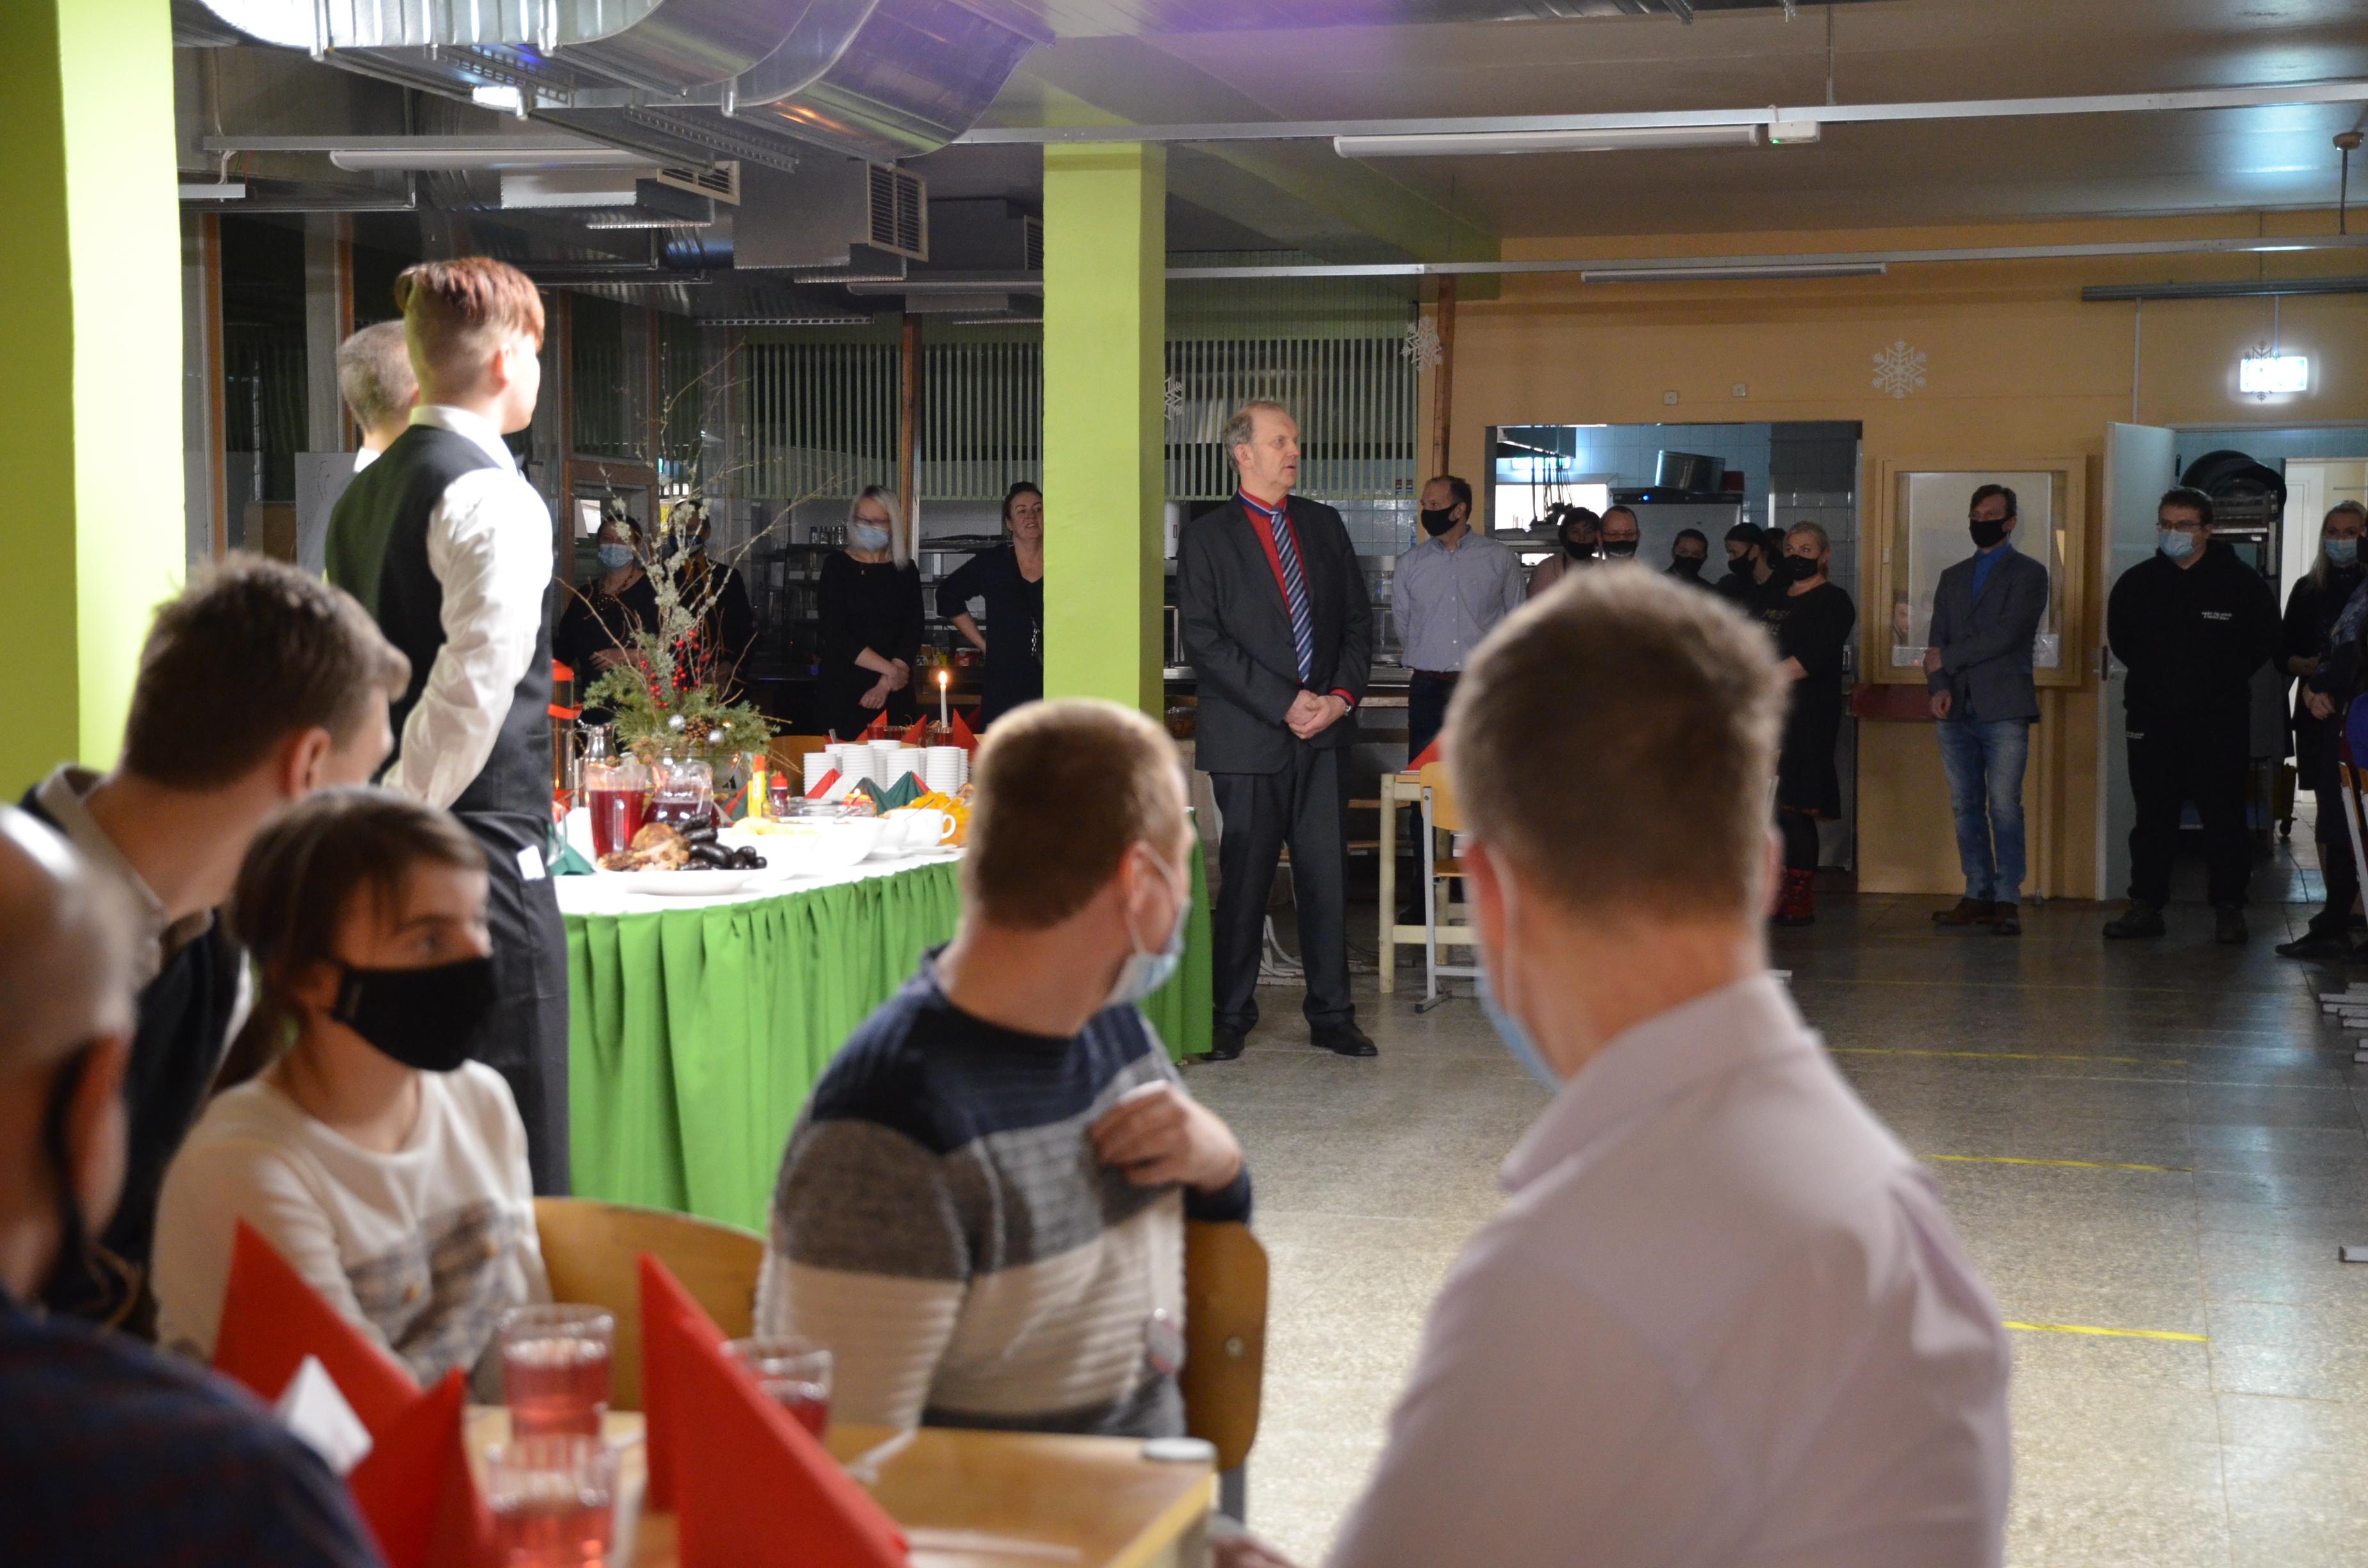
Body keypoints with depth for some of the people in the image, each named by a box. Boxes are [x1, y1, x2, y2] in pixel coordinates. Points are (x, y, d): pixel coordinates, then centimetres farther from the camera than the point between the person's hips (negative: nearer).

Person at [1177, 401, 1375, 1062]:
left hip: (1324, 730, 4)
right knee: (1244, 879, 1)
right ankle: (1232, 1017, 13)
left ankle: (1332, 1015, 13)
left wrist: (1341, 695, -3)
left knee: (1327, 876, 5)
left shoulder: (1324, 525, 14)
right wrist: (1284, 704, -13)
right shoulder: (1206, 537, 0)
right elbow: (1205, 641, -7)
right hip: (1247, 735, -4)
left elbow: (1358, 617, 14)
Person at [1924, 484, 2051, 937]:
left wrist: (1948, 659, -7)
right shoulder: (1952, 577, 20)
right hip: (1956, 711, 5)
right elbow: (1937, 642, 14)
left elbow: (2006, 636, -10)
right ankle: (1978, 895, 10)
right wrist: (1939, 687, -4)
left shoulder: (2028, 574, 2)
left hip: (2004, 708, -5)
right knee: (1965, 808, 5)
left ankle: (2008, 901, -6)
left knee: (2004, 807, -8)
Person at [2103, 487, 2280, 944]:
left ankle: (2229, 910, 5)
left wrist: (2224, 680, 6)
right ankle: (2146, 905, 11)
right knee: (2153, 816, 6)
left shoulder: (2241, 582, -2)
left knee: (2224, 817, -1)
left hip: (2220, 721, -2)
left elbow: (2264, 643, 8)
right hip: (2153, 718, 3)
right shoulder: (2137, 582, 5)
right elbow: (2119, 638, 19)